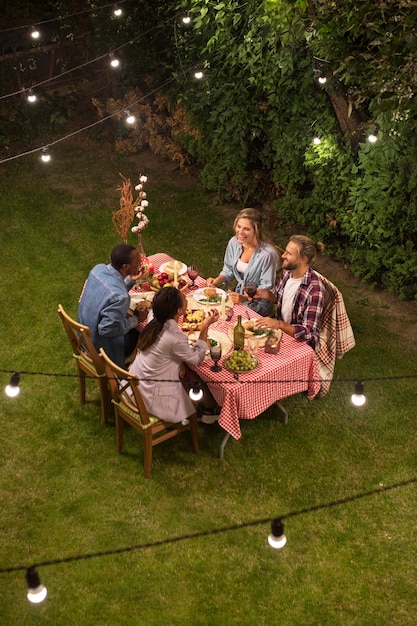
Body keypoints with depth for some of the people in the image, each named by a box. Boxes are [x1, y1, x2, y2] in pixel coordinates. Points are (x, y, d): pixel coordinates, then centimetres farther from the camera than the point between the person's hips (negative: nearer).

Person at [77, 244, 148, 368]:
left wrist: (130, 279, -6)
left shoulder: (99, 269, -13)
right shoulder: (120, 296, -38)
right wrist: (136, 319, -18)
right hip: (100, 347, -7)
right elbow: (107, 329, -30)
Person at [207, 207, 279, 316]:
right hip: (239, 292, 6)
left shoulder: (268, 254, -25)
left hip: (259, 302, -6)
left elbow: (266, 288, -18)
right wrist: (217, 280, -9)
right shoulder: (234, 242, -6)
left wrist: (244, 298, -30)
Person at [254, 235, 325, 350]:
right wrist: (263, 294, -5)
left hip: (300, 342, -7)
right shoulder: (287, 272, -5)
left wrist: (279, 324, -38)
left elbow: (308, 333, -26)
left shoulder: (314, 289, -28)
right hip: (280, 329, 7)